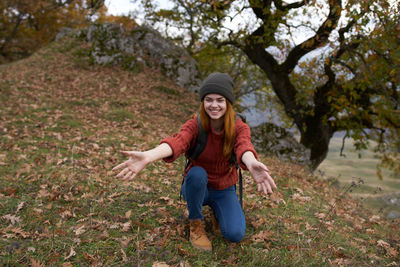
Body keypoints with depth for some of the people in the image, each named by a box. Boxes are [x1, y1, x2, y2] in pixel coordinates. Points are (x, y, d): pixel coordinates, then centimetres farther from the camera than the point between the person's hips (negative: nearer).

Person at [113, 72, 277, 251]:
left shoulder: (239, 127, -17)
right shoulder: (195, 125, -19)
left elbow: (244, 146, -40)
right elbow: (177, 142, -41)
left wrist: (252, 164, -67)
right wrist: (147, 156, -64)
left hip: (224, 190, 1)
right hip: (197, 187, -1)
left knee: (235, 235, -22)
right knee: (197, 173, -35)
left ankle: (216, 209, 13)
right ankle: (196, 222, -9)